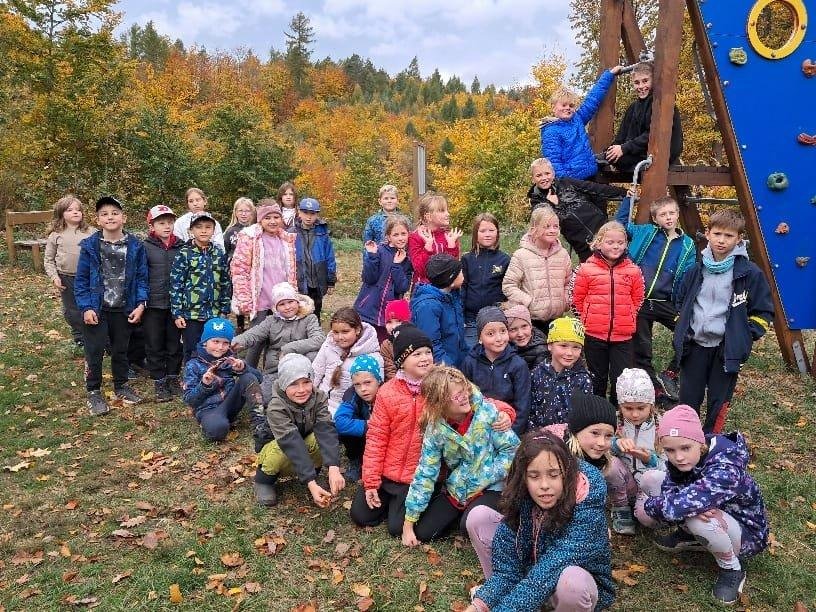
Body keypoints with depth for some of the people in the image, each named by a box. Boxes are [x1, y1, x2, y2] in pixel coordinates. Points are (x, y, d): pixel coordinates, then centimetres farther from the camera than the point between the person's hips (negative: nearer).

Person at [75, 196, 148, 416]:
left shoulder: (135, 246, -4)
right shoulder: (89, 246, -7)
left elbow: (141, 278, 0)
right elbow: (81, 280, -4)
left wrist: (140, 304, -8)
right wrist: (86, 307, -12)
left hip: (123, 309, 2)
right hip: (96, 309, -1)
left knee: (121, 350, 16)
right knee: (94, 351, 4)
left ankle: (121, 386, 32)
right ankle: (93, 392, 18)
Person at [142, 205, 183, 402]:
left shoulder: (180, 247, 4)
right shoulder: (145, 248, -4)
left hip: (176, 304, 3)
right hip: (153, 305, -2)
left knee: (175, 344, 12)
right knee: (154, 345, 7)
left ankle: (173, 378, 27)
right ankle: (159, 382, 18)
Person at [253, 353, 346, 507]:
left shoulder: (319, 398, -22)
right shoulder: (276, 408, -31)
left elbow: (326, 431, -35)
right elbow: (292, 443, -42)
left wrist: (333, 468, -50)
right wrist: (311, 483, -51)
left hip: (305, 446, 2)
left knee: (321, 439, -30)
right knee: (280, 450, -37)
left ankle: (313, 473, -2)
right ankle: (263, 480, -6)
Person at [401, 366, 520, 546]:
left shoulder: (486, 411, -18)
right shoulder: (435, 429, -13)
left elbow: (511, 449, -12)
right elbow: (425, 474, -8)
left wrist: (483, 479, -16)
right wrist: (408, 523, -8)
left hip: (490, 487, -3)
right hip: (456, 489, 4)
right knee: (422, 532, 0)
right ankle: (461, 511, 23)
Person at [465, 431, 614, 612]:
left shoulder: (586, 507, -30)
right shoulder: (520, 498, -18)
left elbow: (552, 568, -40)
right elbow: (507, 566, -20)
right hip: (528, 572, 4)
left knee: (571, 579, -40)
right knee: (479, 517, -9)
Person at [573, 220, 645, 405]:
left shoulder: (633, 271, 0)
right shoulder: (587, 269, -5)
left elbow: (638, 299, 10)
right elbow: (578, 299, 2)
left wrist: (626, 318, 6)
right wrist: (590, 319, 4)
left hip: (623, 336, 1)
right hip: (594, 334, -1)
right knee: (597, 377, 15)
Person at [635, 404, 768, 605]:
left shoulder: (725, 470, -39)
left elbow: (674, 506, -46)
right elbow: (670, 490, -15)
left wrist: (647, 504, -26)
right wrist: (688, 506, -37)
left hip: (746, 534, -6)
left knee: (698, 518, -39)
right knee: (651, 479, -8)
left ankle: (732, 568, -8)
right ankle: (689, 535, 11)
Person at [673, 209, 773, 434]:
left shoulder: (750, 273, -7)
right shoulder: (697, 271, 4)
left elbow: (764, 312, -1)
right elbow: (680, 302, 18)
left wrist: (744, 337, -9)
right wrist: (683, 329, 9)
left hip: (727, 349, -3)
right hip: (695, 345, 3)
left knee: (719, 401, 7)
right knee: (688, 398, 11)